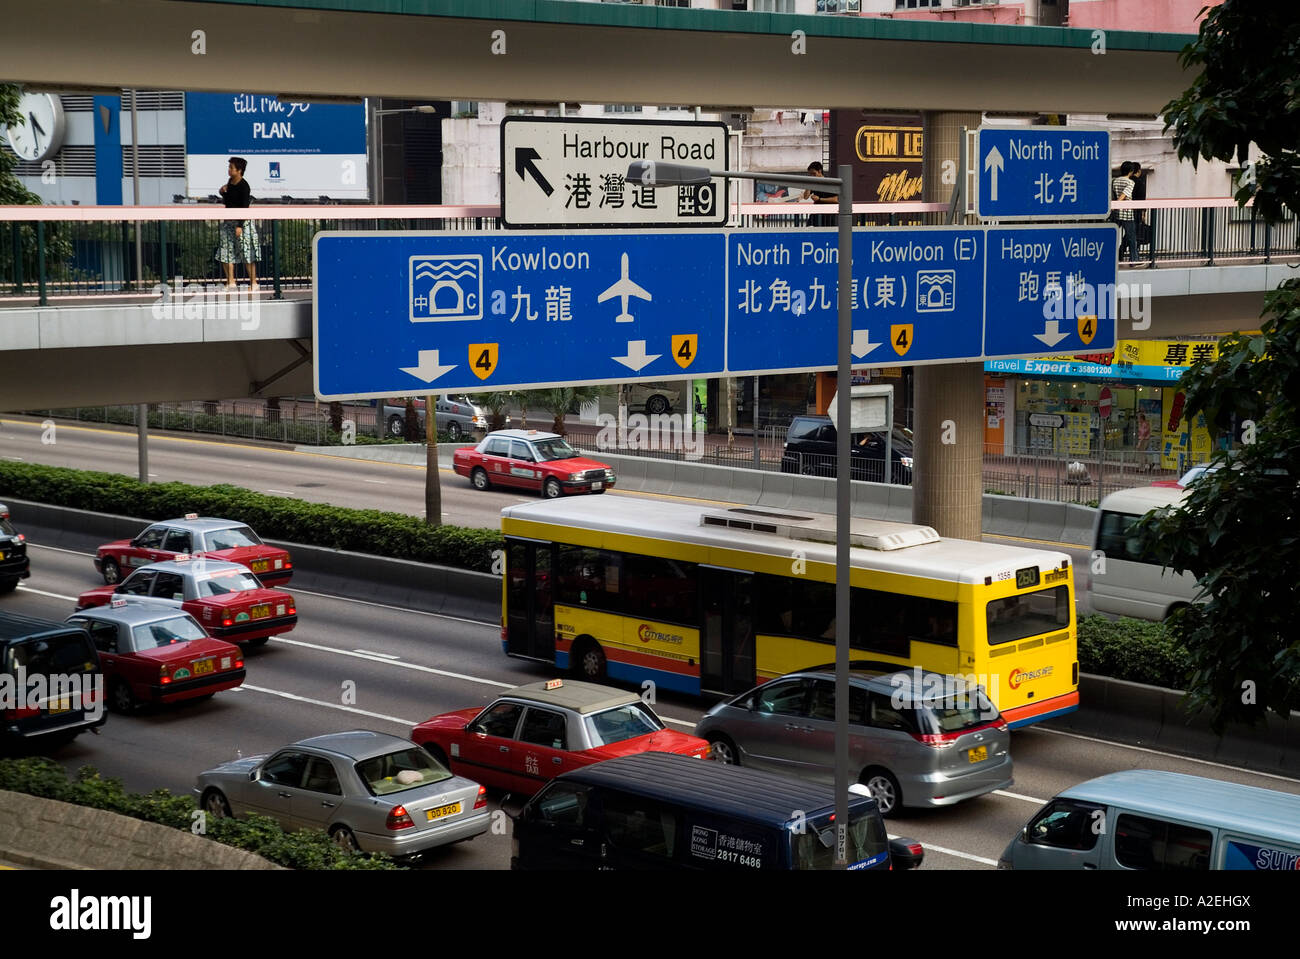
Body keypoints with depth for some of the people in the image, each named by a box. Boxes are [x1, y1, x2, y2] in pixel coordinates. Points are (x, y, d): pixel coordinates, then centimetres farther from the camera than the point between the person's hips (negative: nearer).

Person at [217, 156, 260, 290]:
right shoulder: (230, 182, 9)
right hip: (229, 221, 8)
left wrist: (240, 226, -22)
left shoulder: (244, 186, -14)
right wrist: (223, 192, 1)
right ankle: (230, 282, 14)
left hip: (242, 221, -8)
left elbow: (245, 207, -18)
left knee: (247, 253, -4)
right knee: (227, 251, 7)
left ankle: (253, 282, 2)